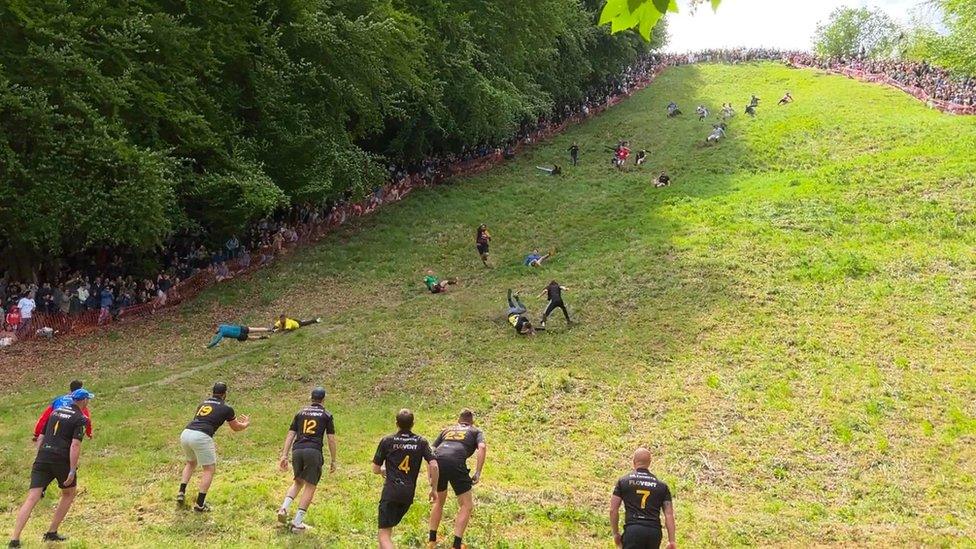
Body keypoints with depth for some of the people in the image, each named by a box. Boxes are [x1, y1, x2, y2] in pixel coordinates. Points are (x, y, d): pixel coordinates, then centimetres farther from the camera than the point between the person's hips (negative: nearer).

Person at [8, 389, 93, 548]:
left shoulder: (56, 411, 18)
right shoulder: (80, 419, -2)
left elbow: (41, 438, 18)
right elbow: (75, 445, -14)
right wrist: (72, 471, -15)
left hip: (42, 458, 5)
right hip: (61, 461, -5)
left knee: (31, 499, -2)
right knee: (69, 494, 20)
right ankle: (51, 533, 18)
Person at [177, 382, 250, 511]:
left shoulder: (203, 404, 25)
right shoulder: (226, 408, 10)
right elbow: (236, 428, 25)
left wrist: (210, 443, 46)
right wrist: (246, 424, 46)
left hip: (185, 434, 6)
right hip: (201, 437, -6)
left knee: (191, 462, 31)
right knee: (209, 469, 8)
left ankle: (181, 492, 23)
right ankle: (200, 504, 4)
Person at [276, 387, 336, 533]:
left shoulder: (300, 413, 18)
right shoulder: (326, 415, 10)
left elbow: (290, 435, 12)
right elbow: (331, 439, 6)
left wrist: (284, 455, 11)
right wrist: (333, 460, 12)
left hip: (297, 450, 4)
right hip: (313, 452, -4)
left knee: (298, 482, 24)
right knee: (310, 486, 4)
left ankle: (284, 508, 4)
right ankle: (297, 523, 2)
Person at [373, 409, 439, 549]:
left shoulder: (387, 441, 0)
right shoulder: (421, 442, 5)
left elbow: (376, 469, 4)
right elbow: (434, 466, -5)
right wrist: (434, 489, 7)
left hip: (391, 491, -4)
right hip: (409, 493, 4)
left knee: (384, 534, -7)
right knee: (388, 527, 25)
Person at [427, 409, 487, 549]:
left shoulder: (447, 429, 34)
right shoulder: (475, 431, 25)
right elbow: (482, 447, 3)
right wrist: (478, 473, 1)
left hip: (437, 461, 4)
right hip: (456, 463, -4)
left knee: (439, 501, 27)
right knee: (467, 506, 10)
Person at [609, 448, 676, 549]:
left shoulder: (623, 481, 8)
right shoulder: (661, 485, 14)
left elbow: (613, 510, 4)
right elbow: (669, 514, 8)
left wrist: (616, 533, 14)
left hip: (633, 529, -3)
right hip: (655, 531, 3)